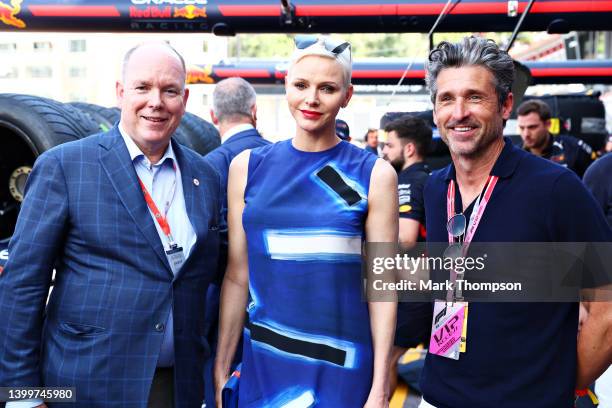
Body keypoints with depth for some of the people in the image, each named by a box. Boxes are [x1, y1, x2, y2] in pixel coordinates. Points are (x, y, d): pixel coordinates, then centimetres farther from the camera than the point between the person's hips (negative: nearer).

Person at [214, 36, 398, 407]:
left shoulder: (374, 175, -5)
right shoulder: (248, 167, 1)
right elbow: (238, 277, 4)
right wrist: (222, 369, 5)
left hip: (341, 365, -2)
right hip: (262, 359, 2)